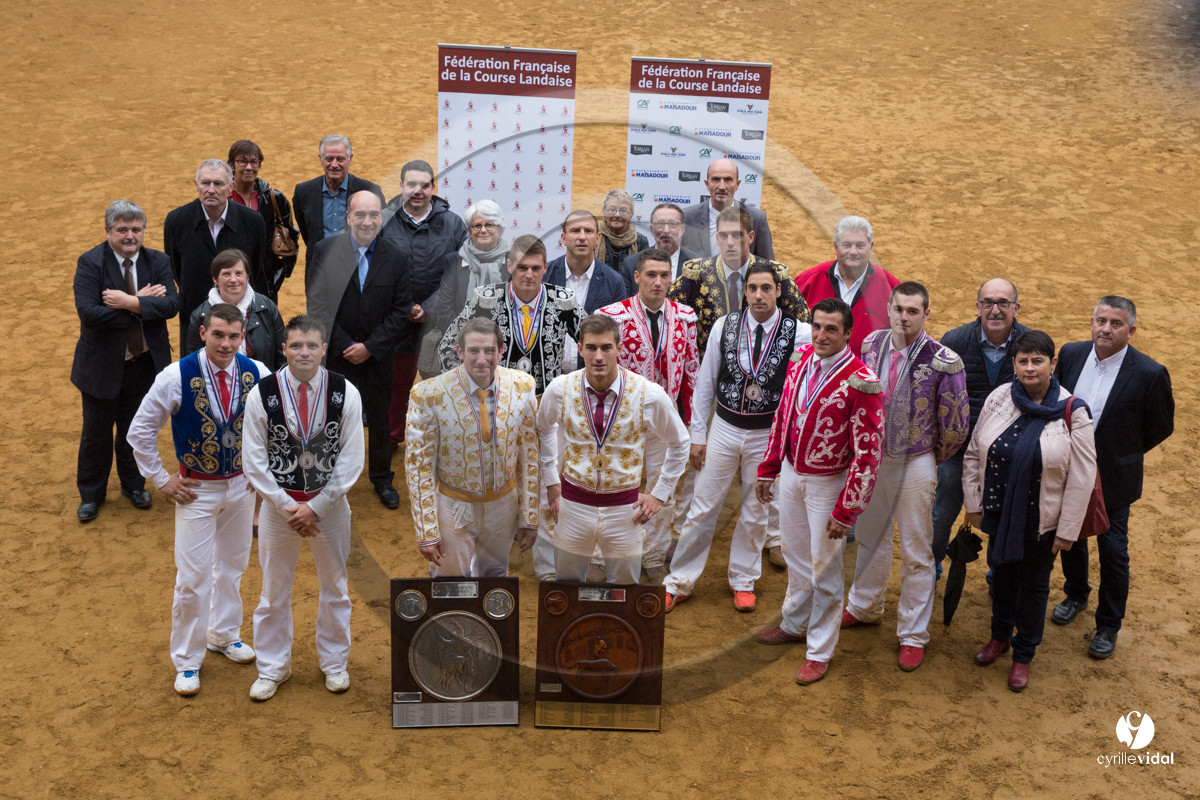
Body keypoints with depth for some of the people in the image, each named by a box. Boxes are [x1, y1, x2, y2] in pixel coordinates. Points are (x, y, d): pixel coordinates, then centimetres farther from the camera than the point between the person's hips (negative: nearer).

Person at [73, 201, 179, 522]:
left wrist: (130, 302, -28)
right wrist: (142, 303, -24)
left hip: (144, 363, 2)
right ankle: (91, 494, 31)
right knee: (96, 432, 12)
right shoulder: (90, 263, -14)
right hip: (102, 364, -2)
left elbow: (171, 304, -17)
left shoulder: (158, 262, -4)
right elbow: (88, 312, -26)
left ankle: (133, 484, 40)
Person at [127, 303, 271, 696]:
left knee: (232, 566, 19)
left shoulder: (257, 375, -11)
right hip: (196, 489, -3)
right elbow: (140, 431, -7)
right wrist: (161, 479, -6)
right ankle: (186, 660, 17)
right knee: (193, 578, 0)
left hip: (241, 486, 3)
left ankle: (225, 635, 41)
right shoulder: (176, 377, -18)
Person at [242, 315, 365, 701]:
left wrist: (317, 507, -13)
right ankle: (272, 668, 32)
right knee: (274, 590, 13)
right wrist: (288, 508, -12)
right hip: (279, 503, 0)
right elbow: (254, 463, -8)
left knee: (335, 587, 16)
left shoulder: (345, 393, -12)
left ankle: (334, 663, 36)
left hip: (330, 503, 0)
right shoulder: (262, 395, -13)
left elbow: (351, 459, -9)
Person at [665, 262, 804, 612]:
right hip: (724, 427, 1)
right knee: (702, 508, 5)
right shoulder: (725, 325, -4)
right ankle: (679, 583, 18)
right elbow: (705, 382, 2)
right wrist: (697, 435, 2)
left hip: (768, 434, -1)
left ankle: (743, 582, 32)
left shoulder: (797, 333, -10)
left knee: (755, 513, 12)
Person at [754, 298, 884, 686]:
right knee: (795, 553, 22)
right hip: (791, 473, 6)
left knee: (824, 567, 6)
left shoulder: (860, 383, -22)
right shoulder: (800, 360, -2)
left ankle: (820, 651, 22)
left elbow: (868, 453, -20)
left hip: (828, 483, -6)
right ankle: (794, 624, 43)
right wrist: (768, 468, 11)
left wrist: (846, 511, -19)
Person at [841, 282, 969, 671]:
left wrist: (932, 457, 4)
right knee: (871, 537, 21)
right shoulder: (871, 345, -4)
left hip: (915, 464, -4)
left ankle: (913, 635, 18)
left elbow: (955, 425, -9)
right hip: (872, 455, 5)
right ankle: (864, 607, 42)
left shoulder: (943, 362, -19)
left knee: (916, 552, 5)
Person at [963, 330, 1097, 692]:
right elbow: (974, 454, 1)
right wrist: (973, 504, 1)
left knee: (1034, 584, 14)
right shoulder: (998, 399, -8)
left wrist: (1067, 530, -11)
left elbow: (1082, 478, -12)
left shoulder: (1072, 413, -15)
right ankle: (1000, 637, 45)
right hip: (999, 513, 3)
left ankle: (1024, 654, 33)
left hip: (1042, 519, -3)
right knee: (1002, 574, 21)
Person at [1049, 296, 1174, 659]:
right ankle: (1076, 594, 49)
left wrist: (1124, 453, 2)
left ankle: (1108, 625, 26)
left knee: (1113, 552, 8)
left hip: (1112, 478, -4)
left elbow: (1161, 426, -5)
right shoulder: (1071, 354, -7)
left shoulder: (1149, 374, -20)